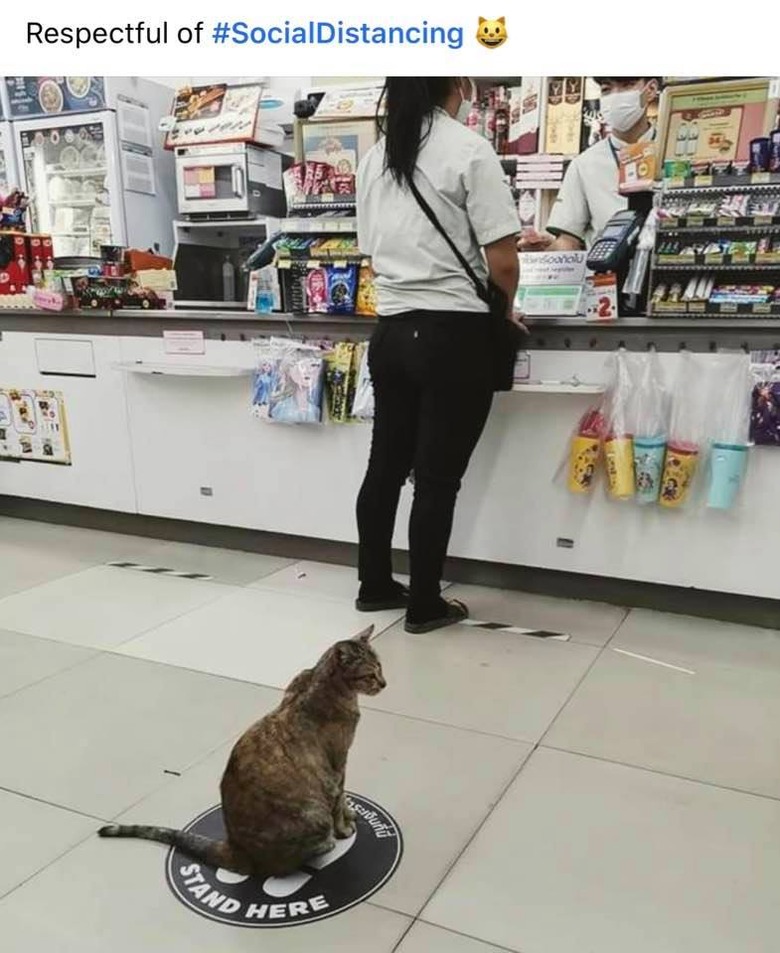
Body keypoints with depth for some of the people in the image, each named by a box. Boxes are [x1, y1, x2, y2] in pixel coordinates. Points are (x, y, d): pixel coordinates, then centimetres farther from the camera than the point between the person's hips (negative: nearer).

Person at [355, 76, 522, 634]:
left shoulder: (375, 158, 11)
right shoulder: (468, 149, -8)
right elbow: (502, 262, -13)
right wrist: (506, 306, 7)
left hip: (391, 330, 6)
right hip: (454, 334, -6)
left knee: (387, 464, 15)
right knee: (438, 477, 3)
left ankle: (375, 585, 29)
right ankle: (425, 606, 15)